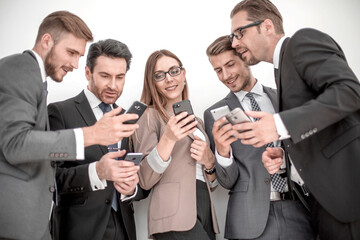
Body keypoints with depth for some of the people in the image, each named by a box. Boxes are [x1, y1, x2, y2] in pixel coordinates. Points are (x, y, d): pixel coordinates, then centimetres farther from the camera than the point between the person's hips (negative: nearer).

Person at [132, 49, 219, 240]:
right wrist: (168, 139, -19)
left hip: (205, 209, 6)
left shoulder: (196, 121, 19)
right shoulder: (150, 115, 1)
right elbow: (145, 181, -8)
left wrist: (209, 162, 1)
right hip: (176, 215, -6)